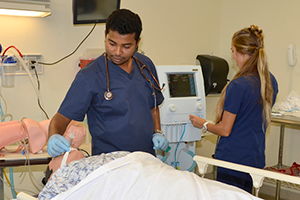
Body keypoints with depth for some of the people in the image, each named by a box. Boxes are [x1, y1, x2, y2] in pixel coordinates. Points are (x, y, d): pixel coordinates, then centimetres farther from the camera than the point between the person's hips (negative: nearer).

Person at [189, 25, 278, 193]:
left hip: (233, 158, -8)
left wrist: (203, 124, 3)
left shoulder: (238, 86, -21)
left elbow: (225, 130, -15)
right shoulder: (271, 81, 3)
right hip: (256, 158, 8)